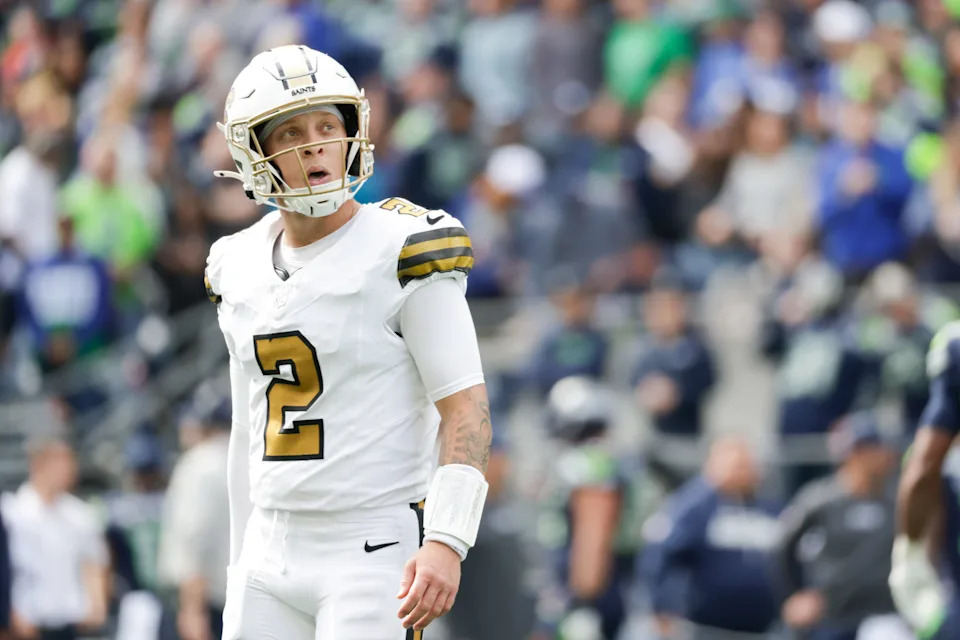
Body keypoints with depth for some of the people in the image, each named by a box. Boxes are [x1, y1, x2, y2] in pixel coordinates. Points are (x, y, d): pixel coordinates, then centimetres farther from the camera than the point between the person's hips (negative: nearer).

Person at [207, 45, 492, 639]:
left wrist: (446, 543, -23)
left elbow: (467, 409, -12)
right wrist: (241, 566, 19)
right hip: (273, 555, 6)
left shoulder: (403, 252, -8)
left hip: (376, 552, -6)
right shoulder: (241, 267, 11)